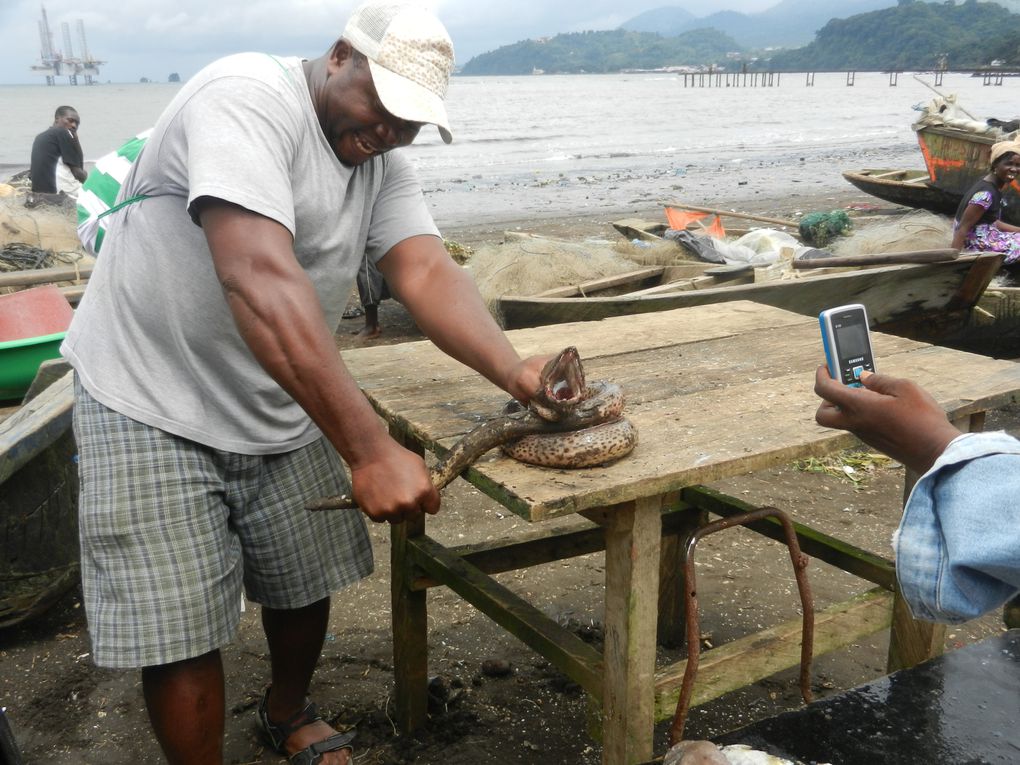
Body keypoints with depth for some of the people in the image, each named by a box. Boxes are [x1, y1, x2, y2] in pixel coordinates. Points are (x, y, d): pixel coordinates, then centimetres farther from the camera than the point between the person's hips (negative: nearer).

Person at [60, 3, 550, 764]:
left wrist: (512, 370, -32)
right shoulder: (247, 96, -23)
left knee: (305, 586, 15)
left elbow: (428, 273, -11)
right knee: (179, 633, -4)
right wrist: (371, 450, -42)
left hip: (284, 407, 7)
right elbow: (259, 279, -37)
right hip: (155, 408, -6)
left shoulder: (383, 159, 1)